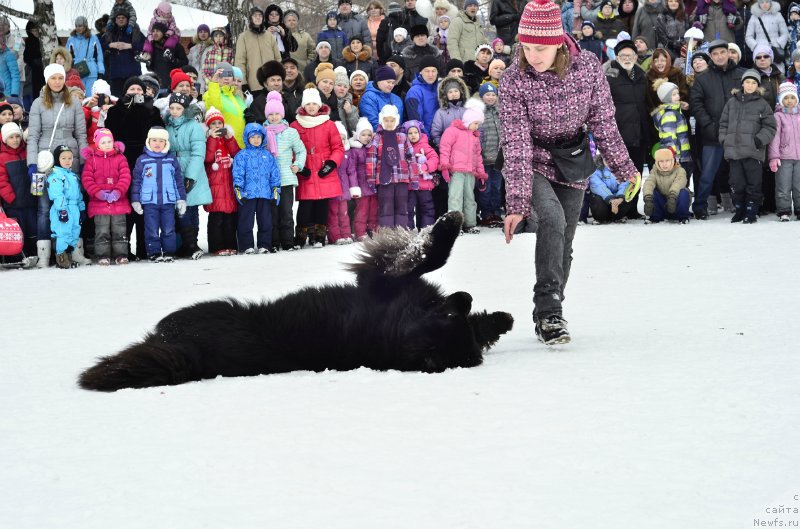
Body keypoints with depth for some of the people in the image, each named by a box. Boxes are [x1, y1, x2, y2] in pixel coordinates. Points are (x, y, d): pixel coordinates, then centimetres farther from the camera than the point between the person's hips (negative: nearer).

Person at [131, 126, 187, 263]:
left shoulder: (172, 159, 8)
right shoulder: (142, 160, 3)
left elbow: (178, 180, 12)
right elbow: (136, 181, 4)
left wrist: (181, 199, 9)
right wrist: (135, 200, 0)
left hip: (168, 201, 1)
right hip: (149, 201, -1)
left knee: (169, 229, 3)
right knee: (152, 230, 0)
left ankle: (169, 252, 11)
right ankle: (154, 253, 7)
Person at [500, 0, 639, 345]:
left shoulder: (588, 67, -15)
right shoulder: (514, 80, -21)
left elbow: (603, 122, -3)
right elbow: (516, 143, -23)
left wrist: (623, 168, 2)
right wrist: (517, 203, -27)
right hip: (532, 164, -3)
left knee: (563, 246, 6)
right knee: (553, 219, -29)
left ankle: (547, 318, 24)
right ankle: (549, 311, -22)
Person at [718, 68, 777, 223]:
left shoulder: (762, 104, 3)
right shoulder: (732, 102, 12)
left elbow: (770, 127, 2)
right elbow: (724, 123, 17)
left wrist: (760, 140, -10)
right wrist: (724, 139, 5)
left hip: (753, 152, -3)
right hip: (734, 151, 3)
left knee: (753, 184, -1)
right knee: (737, 183, 7)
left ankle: (751, 212, 6)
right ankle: (739, 210, 19)